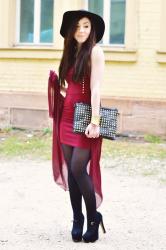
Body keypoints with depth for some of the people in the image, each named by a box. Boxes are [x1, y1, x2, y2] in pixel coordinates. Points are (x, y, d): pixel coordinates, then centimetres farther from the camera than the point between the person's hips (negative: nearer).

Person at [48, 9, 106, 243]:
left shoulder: (95, 51, -7)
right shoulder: (71, 52, 13)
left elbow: (96, 88, -15)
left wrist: (95, 121, -21)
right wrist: (59, 90, 2)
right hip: (67, 116, 7)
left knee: (79, 170, -10)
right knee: (70, 171, 5)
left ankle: (93, 219, 7)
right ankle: (77, 220, 14)